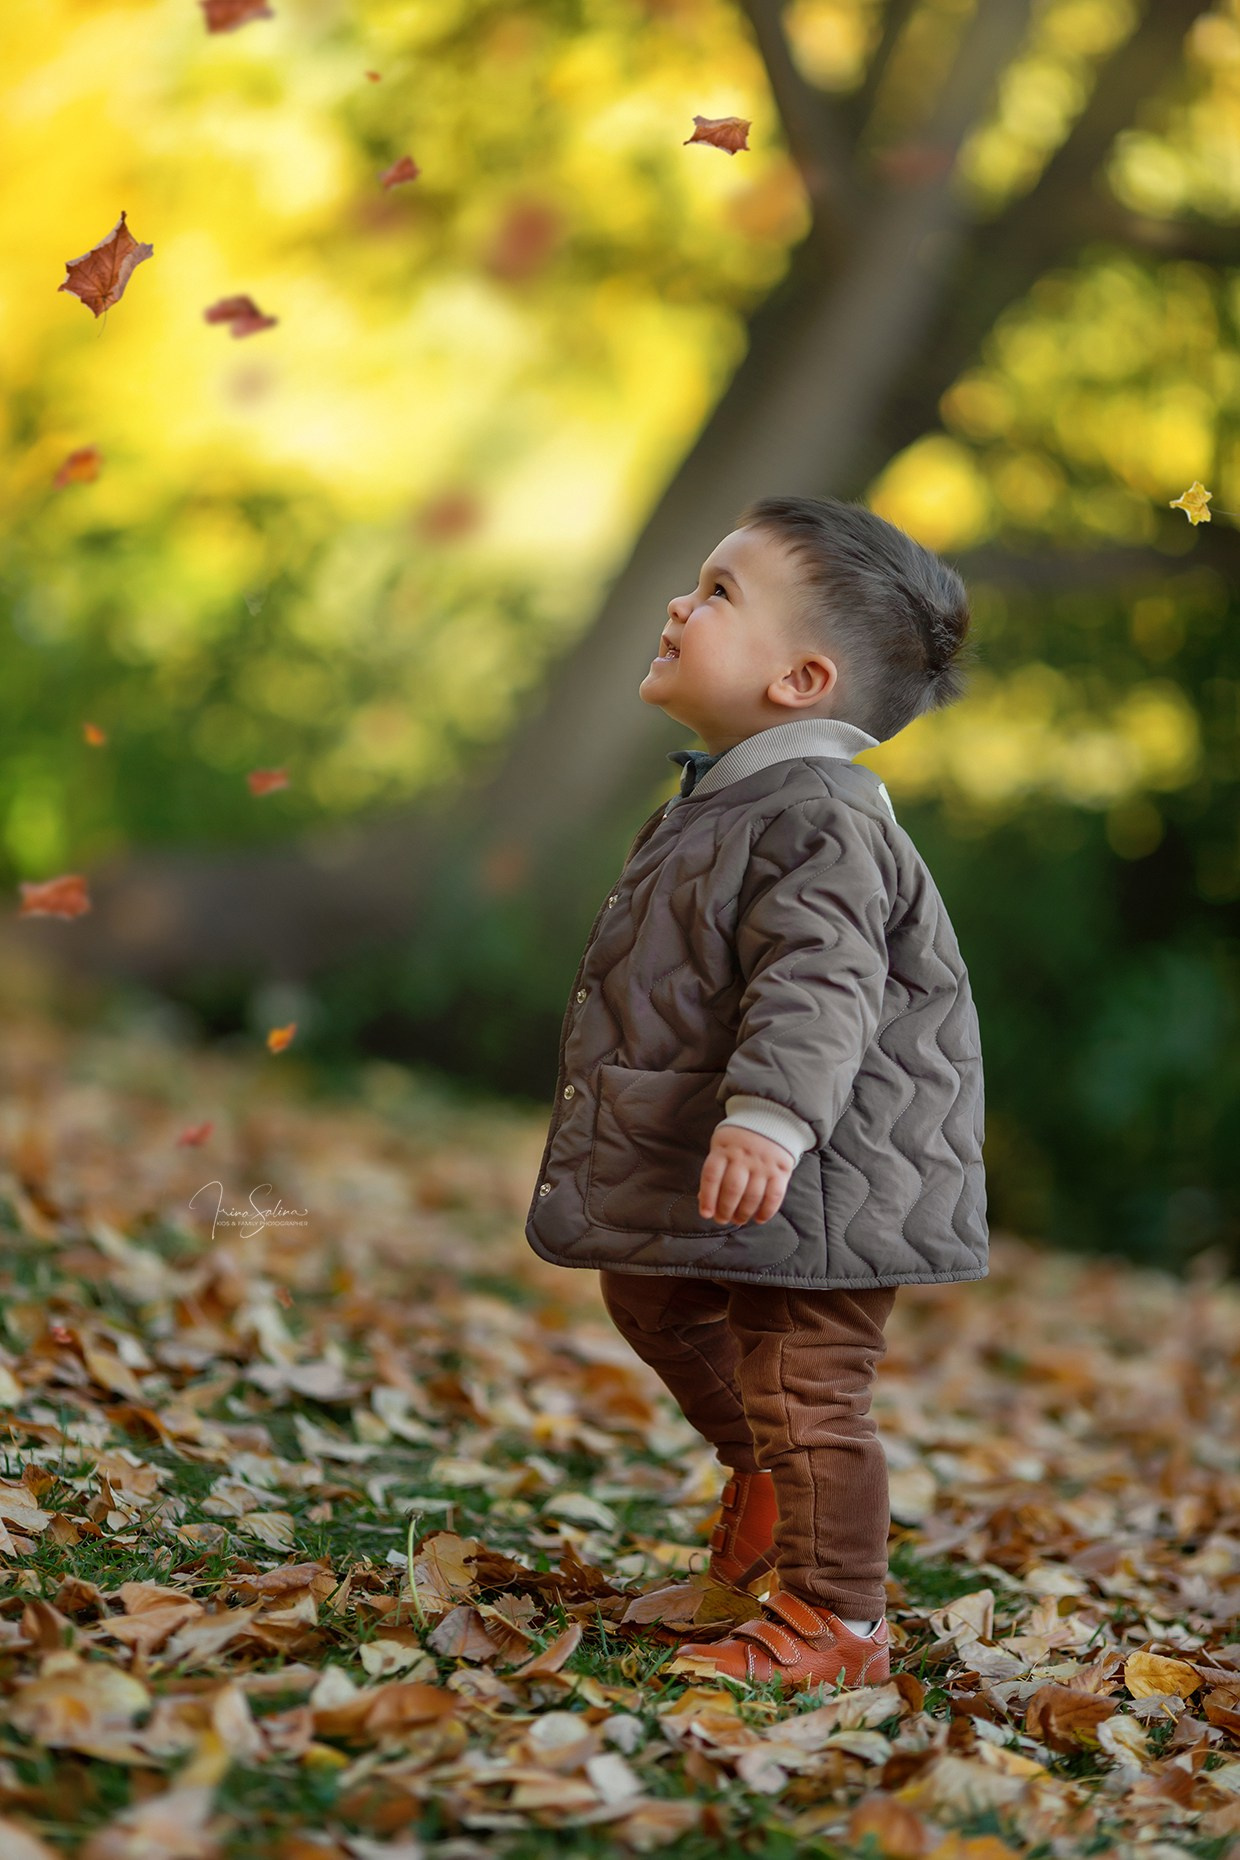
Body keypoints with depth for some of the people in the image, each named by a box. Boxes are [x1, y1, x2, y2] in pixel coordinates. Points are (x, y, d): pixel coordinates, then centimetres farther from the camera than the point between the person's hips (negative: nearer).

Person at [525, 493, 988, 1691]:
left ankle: (832, 1619, 9)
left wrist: (771, 1114, -44)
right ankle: (767, 1477, 46)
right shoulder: (718, 805, 11)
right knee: (654, 1301, 27)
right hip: (711, 1183, 11)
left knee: (804, 1388, -4)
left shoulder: (822, 821, -21)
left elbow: (820, 985, -32)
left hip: (816, 1184, -11)